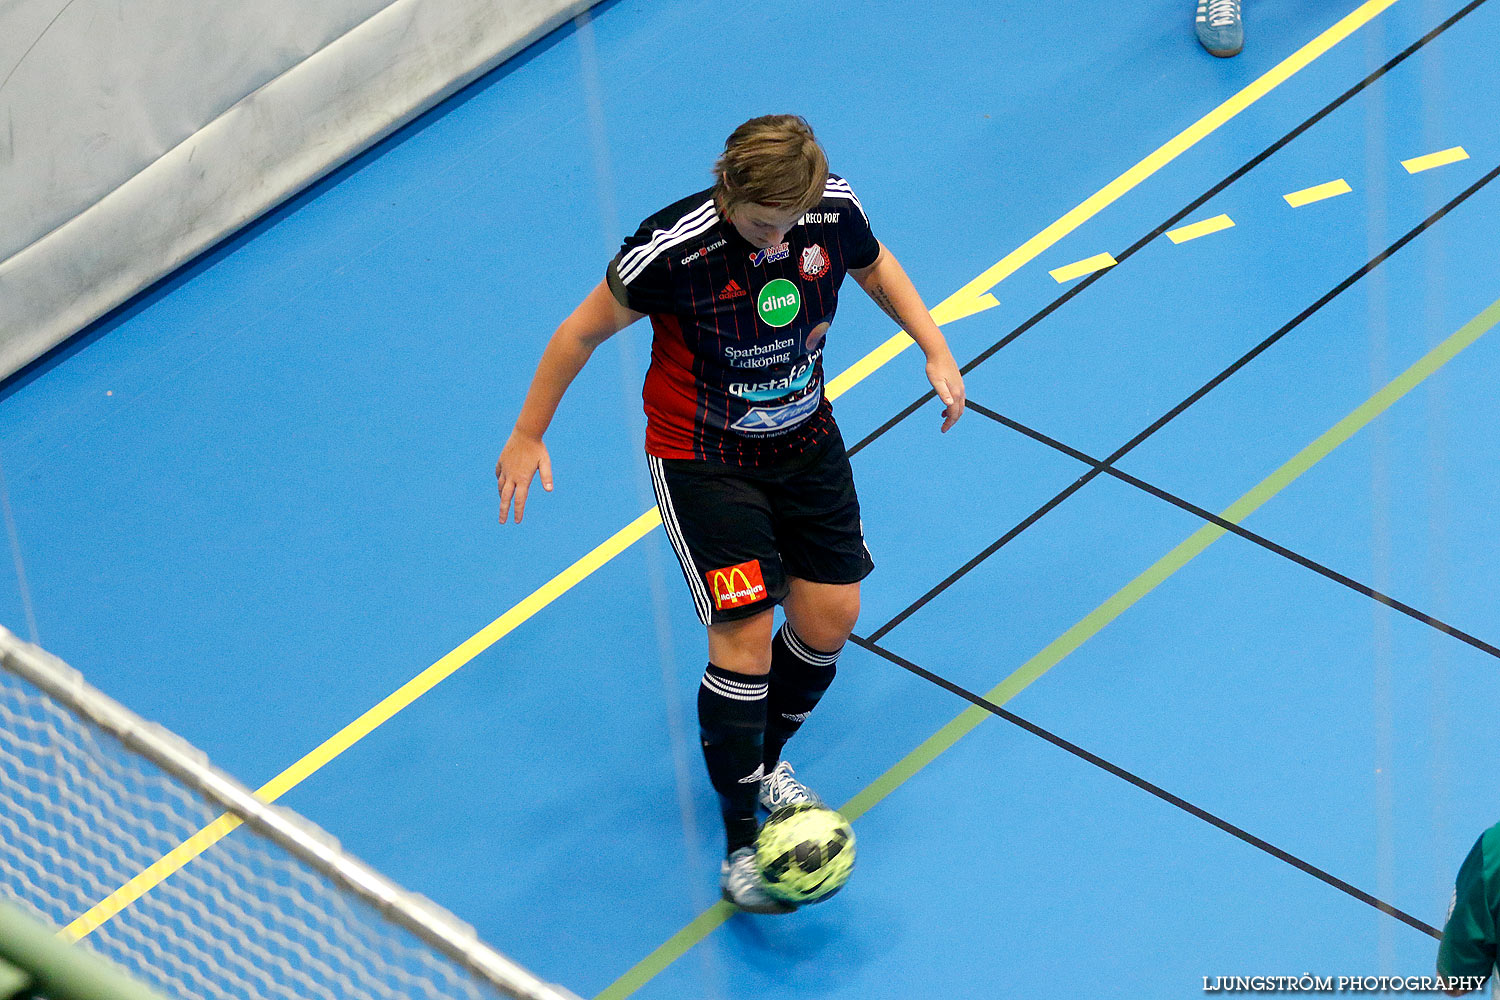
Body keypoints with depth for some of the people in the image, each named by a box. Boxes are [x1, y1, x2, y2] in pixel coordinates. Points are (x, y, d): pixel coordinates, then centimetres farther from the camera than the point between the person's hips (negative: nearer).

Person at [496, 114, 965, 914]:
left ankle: (762, 762, 33)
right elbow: (585, 330, -13)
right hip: (702, 455, -5)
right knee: (745, 635, -13)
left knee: (829, 619, 5)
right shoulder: (673, 249, -29)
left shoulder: (835, 210, -16)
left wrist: (935, 351, 1)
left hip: (804, 439, 5)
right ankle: (741, 840, -1)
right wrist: (527, 436, -6)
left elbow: (874, 266, 10)